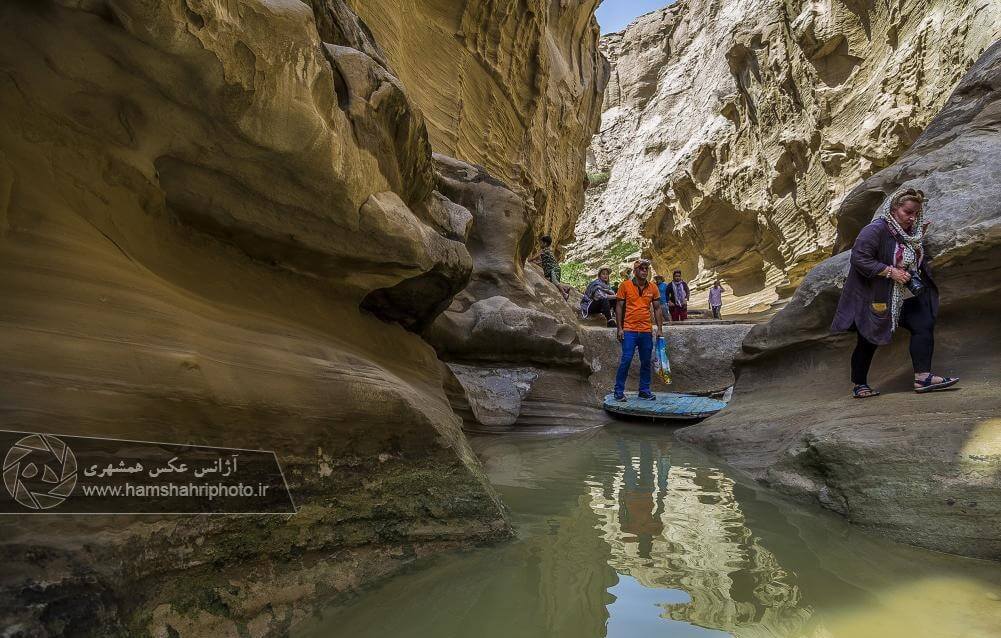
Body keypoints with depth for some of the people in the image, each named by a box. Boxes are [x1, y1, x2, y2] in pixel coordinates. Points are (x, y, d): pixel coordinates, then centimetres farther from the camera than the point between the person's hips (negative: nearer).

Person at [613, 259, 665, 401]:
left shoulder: (653, 288, 7)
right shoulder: (625, 286, -1)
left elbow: (657, 309, 12)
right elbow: (619, 307, 1)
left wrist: (660, 329, 6)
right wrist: (620, 328, -4)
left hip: (646, 331, 4)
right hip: (629, 330, -4)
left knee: (646, 362, 9)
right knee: (626, 360, -7)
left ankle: (644, 390, 20)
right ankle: (619, 391, 2)